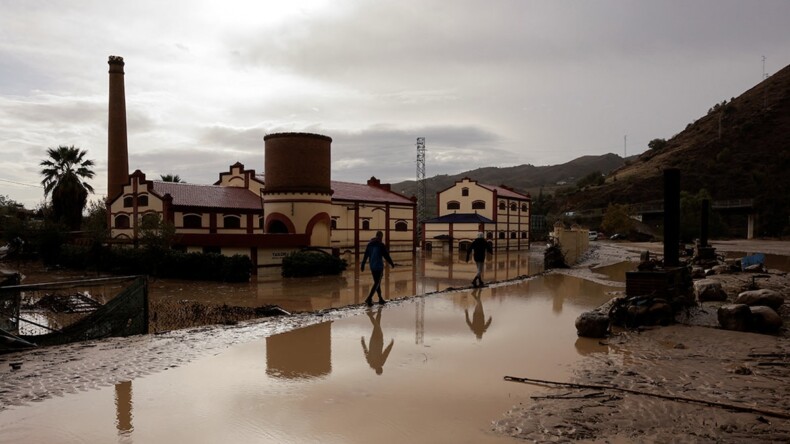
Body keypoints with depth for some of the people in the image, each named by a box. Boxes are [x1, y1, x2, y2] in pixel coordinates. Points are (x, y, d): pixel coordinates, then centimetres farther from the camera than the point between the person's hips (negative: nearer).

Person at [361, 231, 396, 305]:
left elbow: (365, 255, 8)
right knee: (377, 283, -4)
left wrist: (363, 265, 12)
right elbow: (386, 256, -9)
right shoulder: (381, 245, -12)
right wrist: (392, 264, 2)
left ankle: (380, 299, 22)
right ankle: (369, 298, -15)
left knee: (376, 282, 15)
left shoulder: (369, 244, 7)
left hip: (372, 266, 7)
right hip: (379, 266, -7)